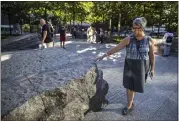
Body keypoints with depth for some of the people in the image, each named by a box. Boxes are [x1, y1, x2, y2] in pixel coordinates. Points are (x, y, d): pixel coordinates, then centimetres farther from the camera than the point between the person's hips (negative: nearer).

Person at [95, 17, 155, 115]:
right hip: (129, 66, 0)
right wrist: (104, 55, -14)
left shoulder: (150, 41, -10)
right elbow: (116, 48, -11)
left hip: (142, 68, 0)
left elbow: (152, 55, 0)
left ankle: (131, 100, 42)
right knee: (129, 85, 4)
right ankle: (130, 105, 24)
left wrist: (152, 68, 6)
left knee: (137, 85, 14)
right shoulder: (128, 39, -12)